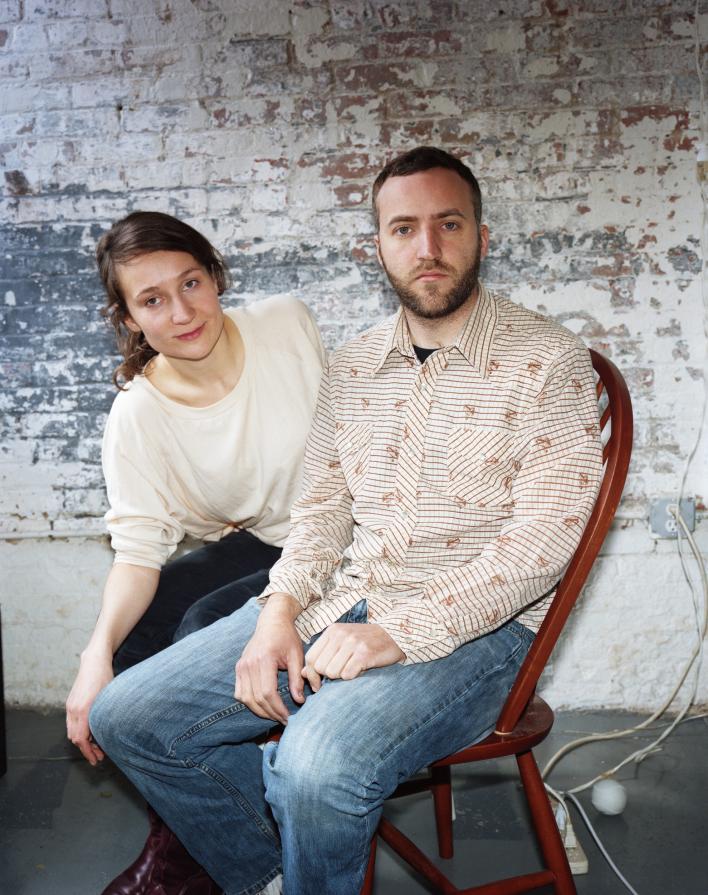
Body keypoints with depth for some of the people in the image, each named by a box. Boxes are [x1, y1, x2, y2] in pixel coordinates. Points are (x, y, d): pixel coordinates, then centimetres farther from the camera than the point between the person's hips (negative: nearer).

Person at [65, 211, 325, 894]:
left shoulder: (288, 325, -12)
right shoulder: (137, 416, -11)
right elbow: (138, 550, -13)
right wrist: (98, 652, -30)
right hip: (249, 546, 3)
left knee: (206, 630, -23)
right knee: (124, 646, -15)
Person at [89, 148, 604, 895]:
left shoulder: (547, 362, -7)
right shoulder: (351, 368, 11)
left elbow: (543, 538, -14)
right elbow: (323, 505, 13)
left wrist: (401, 633, -20)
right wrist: (280, 611, -5)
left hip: (469, 628, -5)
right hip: (337, 604, 6)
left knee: (320, 764, -33)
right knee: (126, 718, -2)